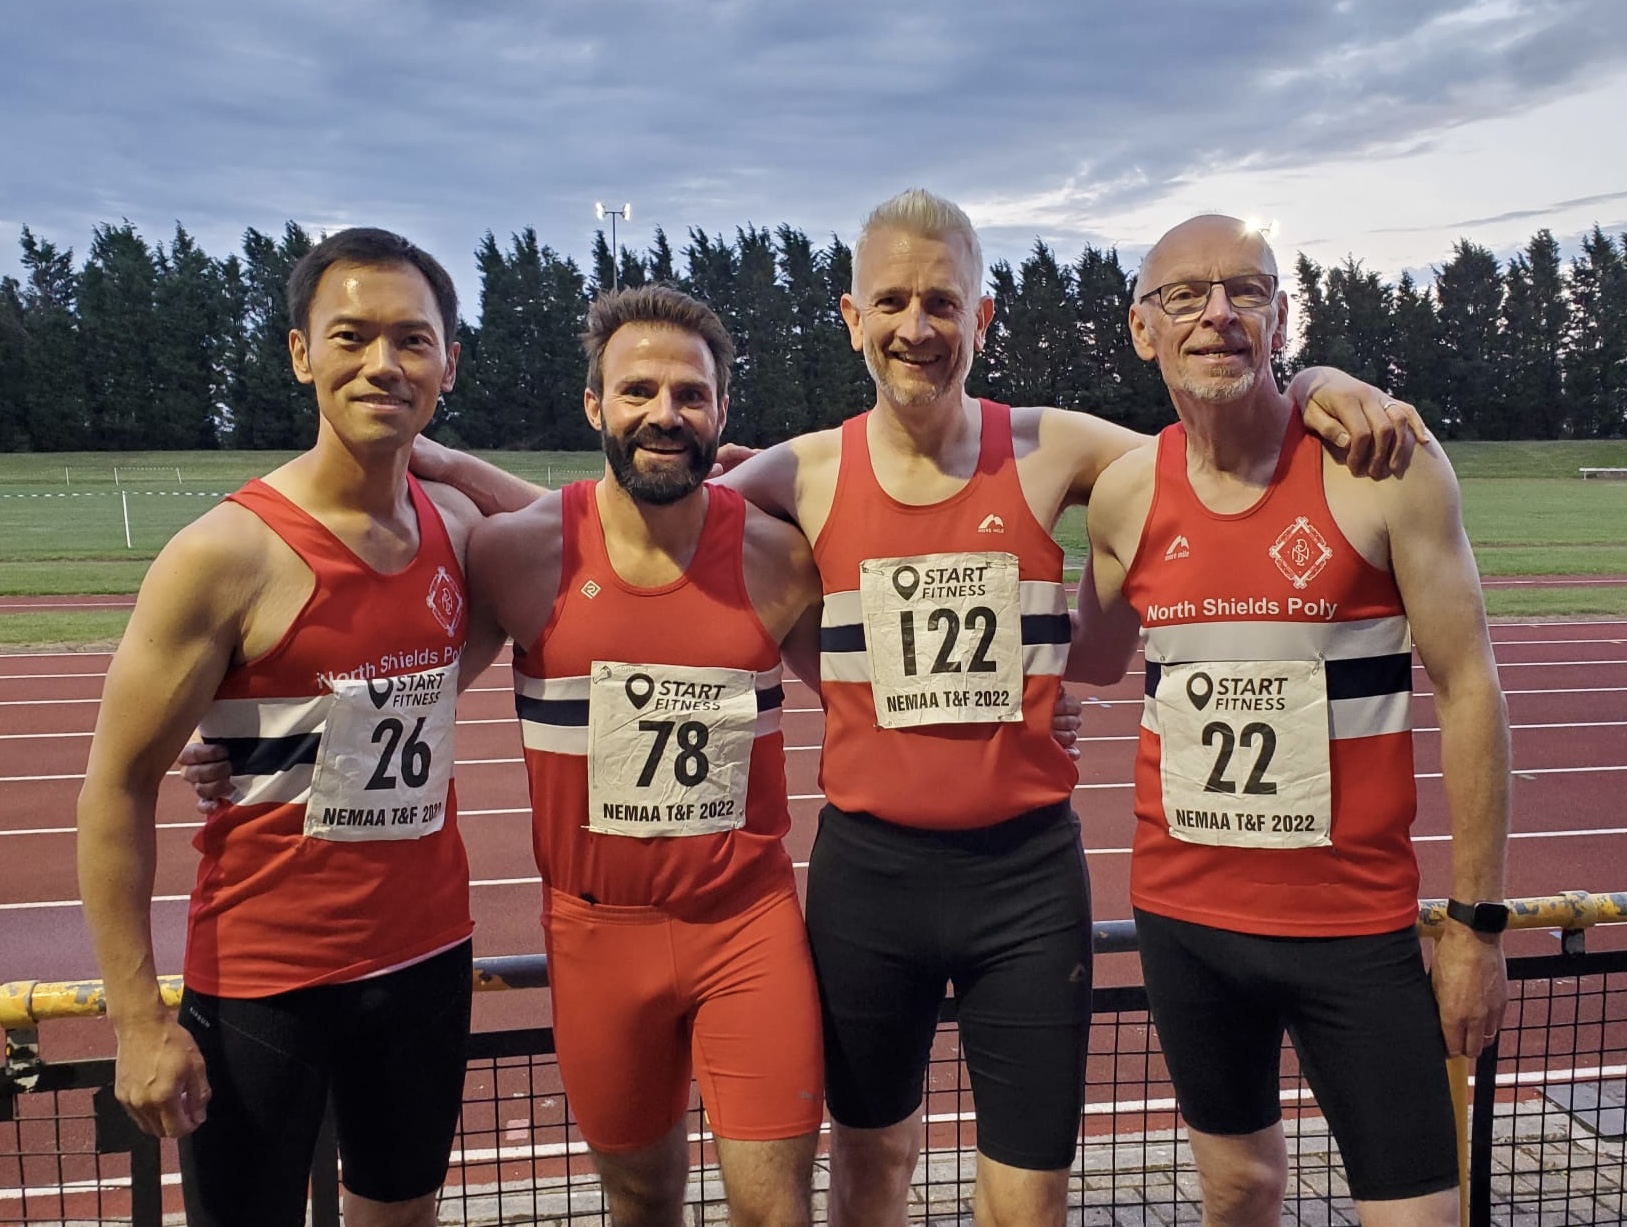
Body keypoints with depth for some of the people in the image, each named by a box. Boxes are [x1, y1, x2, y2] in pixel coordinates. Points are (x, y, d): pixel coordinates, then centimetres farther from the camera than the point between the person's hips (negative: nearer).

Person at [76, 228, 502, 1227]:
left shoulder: (457, 527, -2)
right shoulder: (226, 554, -17)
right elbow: (118, 787, -12)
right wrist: (139, 1017, -14)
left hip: (428, 954, 5)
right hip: (261, 978, -5)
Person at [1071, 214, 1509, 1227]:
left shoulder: (1384, 466, -11)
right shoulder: (1126, 494, -1)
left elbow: (1469, 690, -8)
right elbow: (1073, 662, 16)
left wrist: (1478, 921, -7)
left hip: (1355, 924, -3)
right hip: (1183, 914, 3)